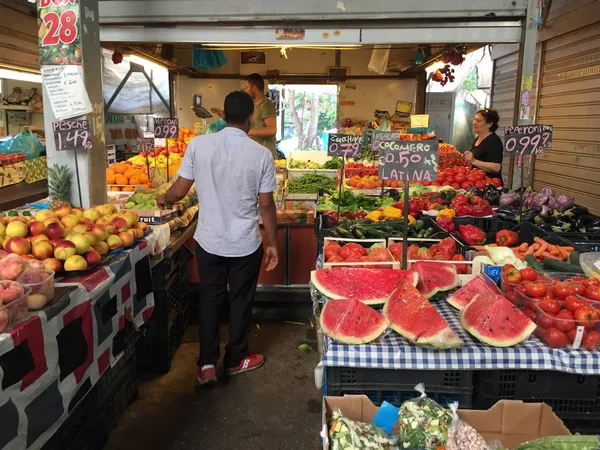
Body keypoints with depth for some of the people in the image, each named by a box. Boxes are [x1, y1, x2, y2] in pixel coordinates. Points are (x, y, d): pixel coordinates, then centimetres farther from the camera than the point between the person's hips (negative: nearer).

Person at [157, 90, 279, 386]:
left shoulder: (198, 145, -8)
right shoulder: (261, 154, -11)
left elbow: (179, 191, -3)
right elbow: (266, 205, -7)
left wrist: (163, 200, 20)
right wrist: (272, 244, 5)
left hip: (208, 240, 2)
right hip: (246, 244, -1)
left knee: (209, 299, 17)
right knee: (240, 301, 16)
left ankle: (207, 364, 18)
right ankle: (235, 360, 32)